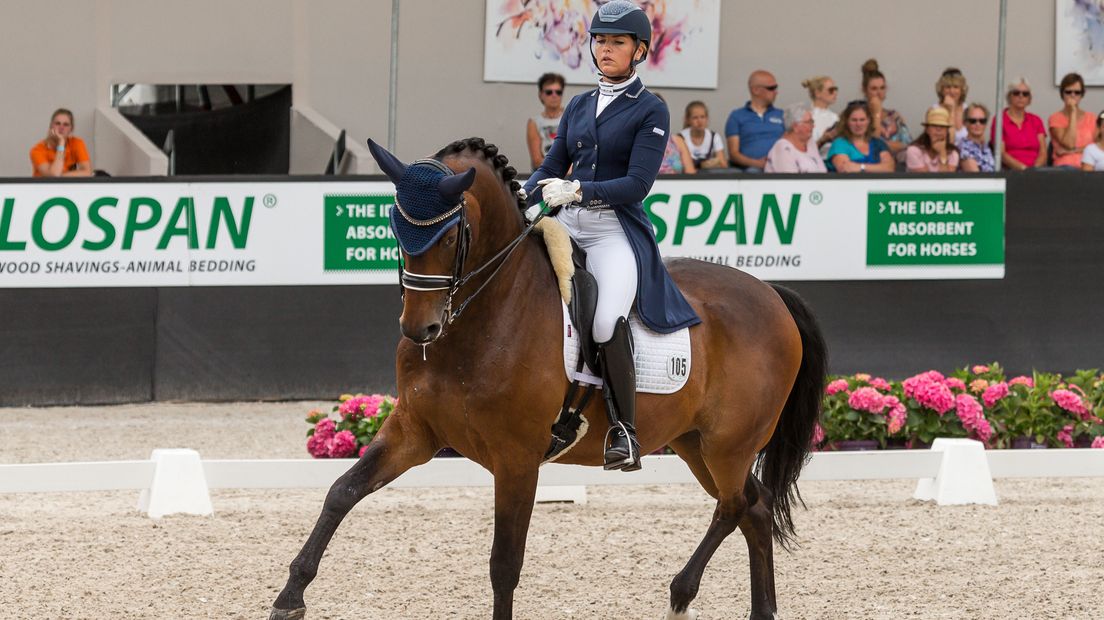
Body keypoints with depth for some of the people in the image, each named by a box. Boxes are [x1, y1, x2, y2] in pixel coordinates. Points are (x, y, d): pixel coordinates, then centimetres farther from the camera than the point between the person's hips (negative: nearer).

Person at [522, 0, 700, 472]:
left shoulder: (650, 111, -1)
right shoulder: (580, 107, 17)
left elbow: (637, 185, -10)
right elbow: (551, 168, 18)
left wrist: (577, 190, -21)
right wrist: (519, 200, -3)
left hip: (616, 230, -6)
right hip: (566, 225, 6)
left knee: (608, 320, -31)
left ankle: (624, 431, -19)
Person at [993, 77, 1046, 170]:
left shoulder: (1036, 121, 19)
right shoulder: (1000, 120, 7)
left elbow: (1043, 153, 10)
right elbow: (1001, 153, -3)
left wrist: (1035, 168, -11)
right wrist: (1023, 168, -17)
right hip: (1010, 171, -3)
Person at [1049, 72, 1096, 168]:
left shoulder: (1090, 118, 16)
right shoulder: (1055, 118, 6)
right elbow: (1069, 144, -9)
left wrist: (1073, 151, -8)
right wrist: (1073, 112, -5)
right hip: (1065, 166, -3)